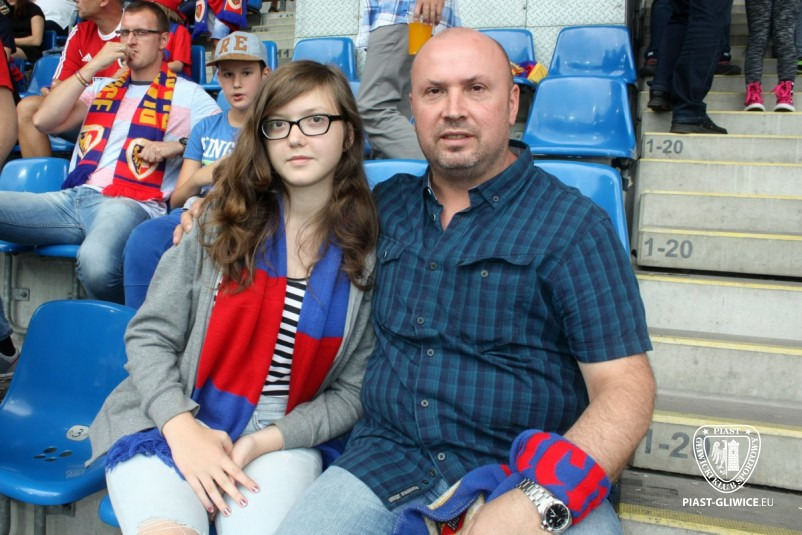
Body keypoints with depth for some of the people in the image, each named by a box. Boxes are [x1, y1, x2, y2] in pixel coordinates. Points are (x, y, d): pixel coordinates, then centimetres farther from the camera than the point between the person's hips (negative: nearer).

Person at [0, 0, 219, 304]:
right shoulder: (102, 87, 27)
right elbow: (44, 121, 14)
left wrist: (178, 145, -12)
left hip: (131, 204, -5)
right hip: (74, 198, 6)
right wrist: (92, 67, 9)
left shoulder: (187, 94, 14)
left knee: (96, 261, -39)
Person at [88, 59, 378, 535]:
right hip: (168, 424, 1)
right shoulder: (221, 219, 1)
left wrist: (267, 441, -13)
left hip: (284, 437, 0)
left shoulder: (369, 253, -1)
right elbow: (149, 337, 0)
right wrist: (182, 427, -15)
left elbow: (352, 390, 1)